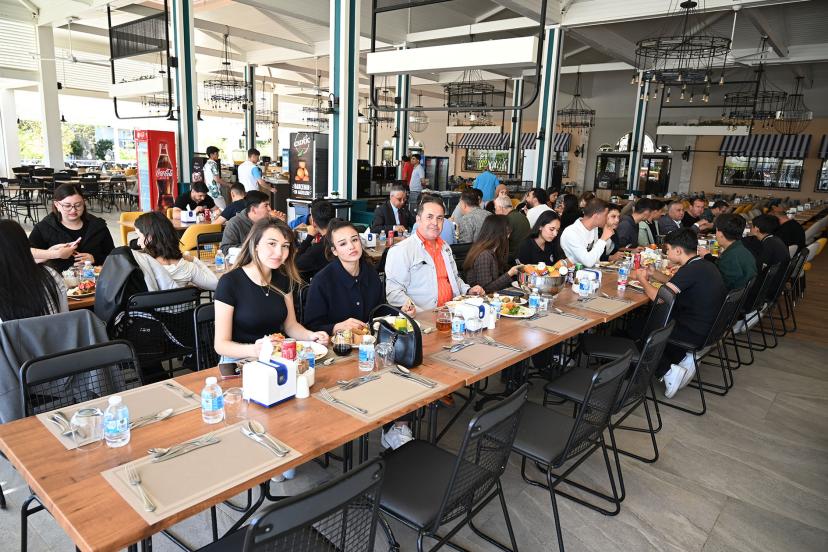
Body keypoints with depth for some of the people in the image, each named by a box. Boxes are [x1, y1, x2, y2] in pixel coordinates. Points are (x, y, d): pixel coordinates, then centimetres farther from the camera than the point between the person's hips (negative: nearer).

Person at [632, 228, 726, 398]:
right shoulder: (705, 265, 7)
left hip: (695, 334, -9)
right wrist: (653, 274, 9)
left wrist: (642, 279, -6)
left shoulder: (691, 270, -22)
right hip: (708, 328, 9)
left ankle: (667, 371, -4)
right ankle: (684, 359, 13)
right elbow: (676, 284, 21)